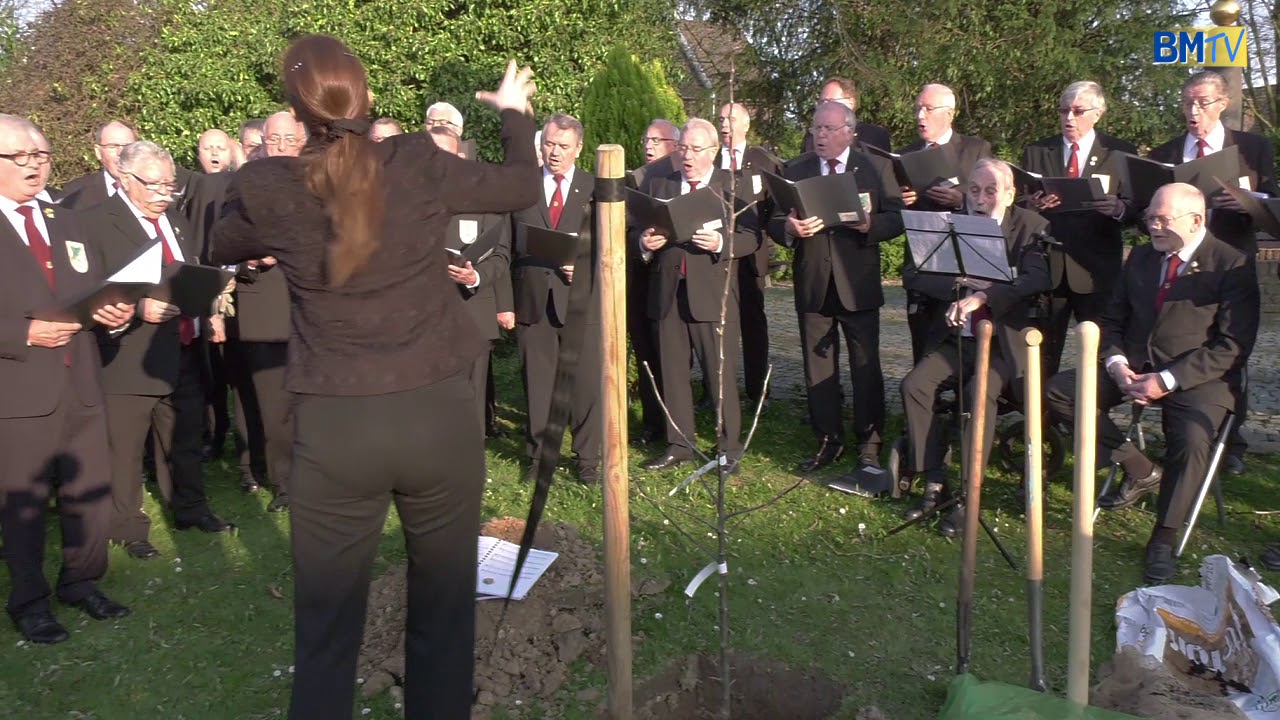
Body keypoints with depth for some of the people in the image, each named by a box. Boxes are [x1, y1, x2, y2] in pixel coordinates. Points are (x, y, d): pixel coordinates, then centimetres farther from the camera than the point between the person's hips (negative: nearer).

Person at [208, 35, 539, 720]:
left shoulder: (268, 188, -4)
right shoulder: (419, 163, -6)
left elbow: (220, 248, 18)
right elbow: (522, 186, 11)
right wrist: (513, 112, 27)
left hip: (331, 429, 0)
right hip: (437, 413, 0)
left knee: (326, 626, 12)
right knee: (443, 609, 17)